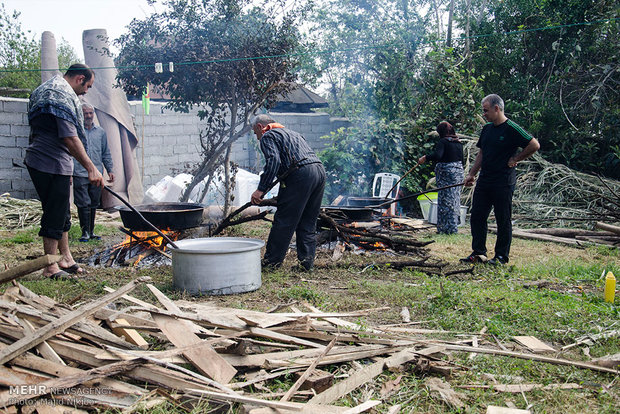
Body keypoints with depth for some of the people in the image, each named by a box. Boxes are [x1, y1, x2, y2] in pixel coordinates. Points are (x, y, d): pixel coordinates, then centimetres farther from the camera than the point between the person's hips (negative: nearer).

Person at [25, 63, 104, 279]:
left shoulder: (45, 89, 20)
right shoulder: (63, 95, -15)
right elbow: (69, 138, -24)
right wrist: (90, 168, -24)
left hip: (39, 162, 11)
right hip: (53, 164, -11)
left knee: (61, 214, 17)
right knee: (55, 216, -3)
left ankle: (66, 259, 27)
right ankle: (51, 268, 5)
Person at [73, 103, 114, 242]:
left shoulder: (100, 132, 14)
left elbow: (106, 153, 20)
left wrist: (110, 170, 13)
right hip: (80, 174, -4)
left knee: (94, 204, 9)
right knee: (83, 204, -7)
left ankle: (91, 231, 18)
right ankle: (85, 232, 1)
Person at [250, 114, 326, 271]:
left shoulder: (267, 136, 6)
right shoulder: (291, 133, 33)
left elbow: (273, 161, -12)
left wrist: (261, 189, -12)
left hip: (301, 174, -9)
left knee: (284, 221, -2)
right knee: (308, 222, 13)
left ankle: (272, 261, 5)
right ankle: (307, 262, 13)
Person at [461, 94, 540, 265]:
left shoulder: (511, 129, -11)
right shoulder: (487, 129, 13)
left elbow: (534, 145, -12)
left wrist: (515, 159, -8)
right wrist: (472, 174, 13)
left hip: (503, 183, -7)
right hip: (484, 181, 7)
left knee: (503, 220, 2)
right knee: (477, 216, 6)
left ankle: (502, 256, 12)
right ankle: (478, 252, 16)